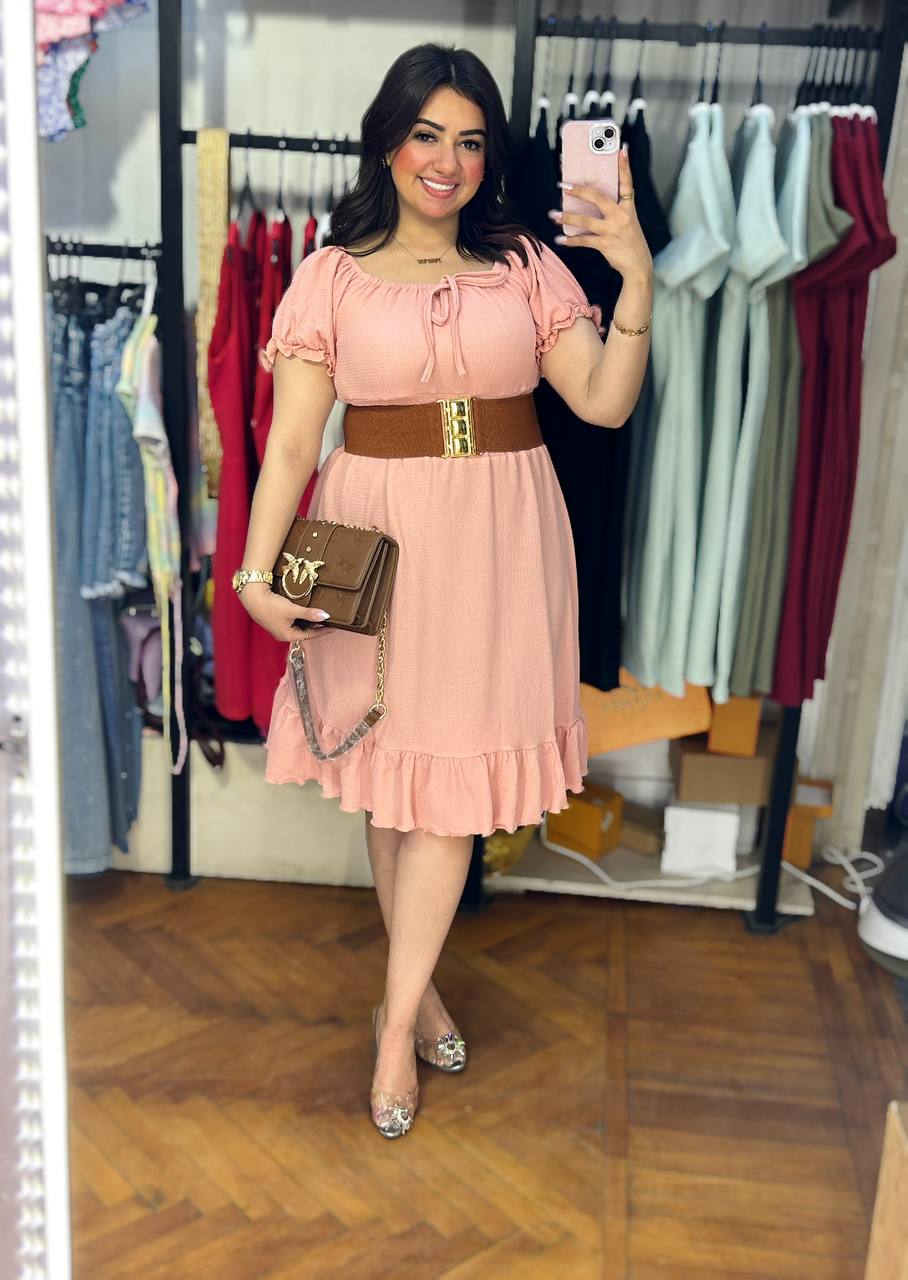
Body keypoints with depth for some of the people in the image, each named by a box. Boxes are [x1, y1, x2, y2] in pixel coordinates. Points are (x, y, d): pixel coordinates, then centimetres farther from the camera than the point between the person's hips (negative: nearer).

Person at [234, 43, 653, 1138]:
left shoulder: (525, 265, 7)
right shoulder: (333, 275, 2)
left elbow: (603, 401, -1)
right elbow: (292, 439, -5)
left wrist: (638, 278, -13)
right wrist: (256, 568, -17)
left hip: (498, 542, 1)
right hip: (378, 536, 0)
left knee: (453, 775, 2)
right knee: (393, 775, 8)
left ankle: (396, 1019, 15)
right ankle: (418, 988, 30)